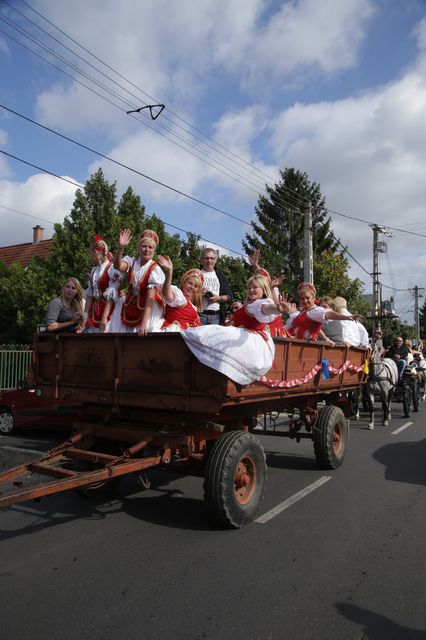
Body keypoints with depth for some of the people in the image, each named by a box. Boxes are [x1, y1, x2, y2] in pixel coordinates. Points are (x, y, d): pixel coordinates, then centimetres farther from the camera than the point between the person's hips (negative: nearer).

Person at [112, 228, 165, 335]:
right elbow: (118, 266, -25)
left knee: (144, 336, -9)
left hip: (147, 309, -4)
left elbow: (150, 297, -22)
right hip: (129, 307, 4)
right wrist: (120, 247, -41)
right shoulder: (132, 262, -2)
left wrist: (144, 323, -29)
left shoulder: (155, 270, -15)